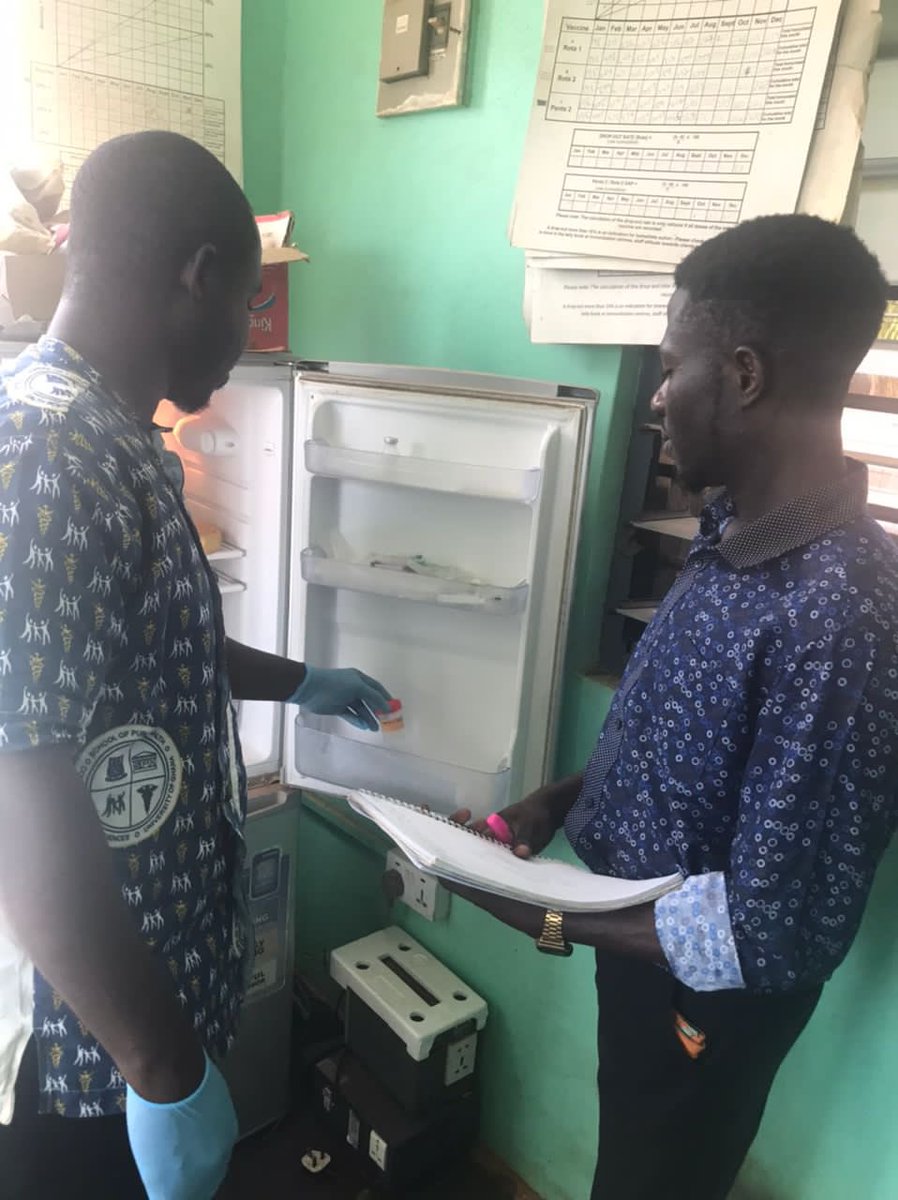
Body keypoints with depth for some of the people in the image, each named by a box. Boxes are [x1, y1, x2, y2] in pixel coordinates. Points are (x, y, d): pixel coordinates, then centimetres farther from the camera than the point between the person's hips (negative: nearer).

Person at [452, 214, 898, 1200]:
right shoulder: (740, 535, -4)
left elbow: (772, 933, -30)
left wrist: (549, 919, -23)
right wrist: (563, 798, -2)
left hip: (705, 992, -7)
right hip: (650, 949, 7)